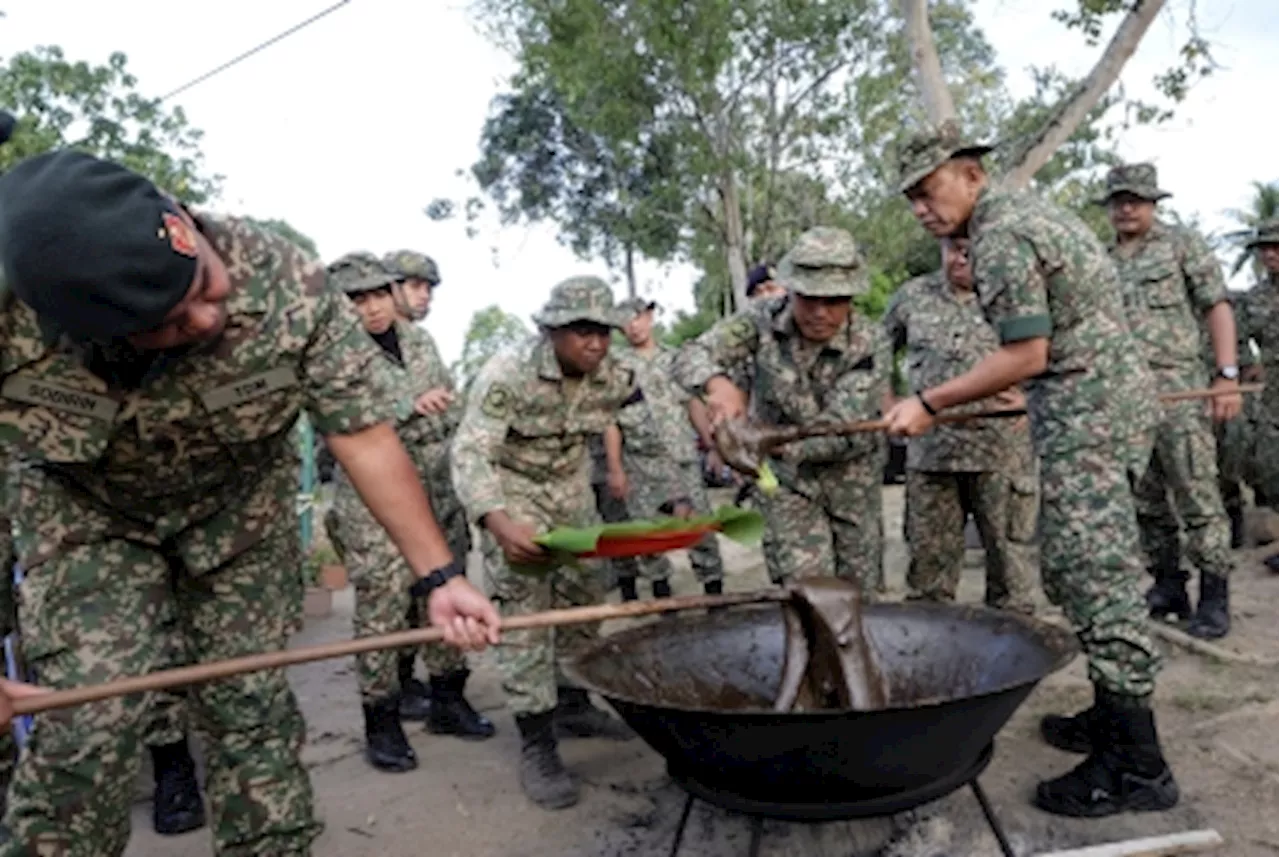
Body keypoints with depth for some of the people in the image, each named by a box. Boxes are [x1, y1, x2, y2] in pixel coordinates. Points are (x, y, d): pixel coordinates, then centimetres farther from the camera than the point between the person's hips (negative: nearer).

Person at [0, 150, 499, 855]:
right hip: (87, 511, 0)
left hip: (240, 508, 1)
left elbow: (363, 437, -22)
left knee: (254, 706, 1)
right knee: (88, 724, -11)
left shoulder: (291, 286, -29)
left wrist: (439, 577, -22)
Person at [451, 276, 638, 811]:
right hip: (511, 496, -5)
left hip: (571, 492, 6)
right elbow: (470, 455, -32)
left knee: (583, 600, 10)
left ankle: (572, 707, 29)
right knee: (524, 613, -12)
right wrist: (499, 525, -47)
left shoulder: (614, 379, -11)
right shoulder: (507, 375, -26)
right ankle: (536, 744, -5)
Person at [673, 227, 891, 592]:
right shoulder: (763, 321, -18)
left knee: (858, 590, 14)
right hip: (786, 478, -1)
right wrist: (718, 384, -48)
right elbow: (691, 357, -24)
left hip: (851, 478, 1)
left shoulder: (870, 344, -21)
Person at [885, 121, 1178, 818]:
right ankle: (1114, 716, 23)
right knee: (1072, 568, 14)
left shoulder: (999, 237, -15)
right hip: (1109, 395, 11)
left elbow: (1026, 355, -19)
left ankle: (1138, 766, -2)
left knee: (1096, 578, -9)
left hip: (1086, 409, -11)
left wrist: (929, 403, -14)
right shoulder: (1025, 210, 18)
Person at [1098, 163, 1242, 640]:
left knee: (1198, 496, -6)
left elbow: (1218, 308, -1)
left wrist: (1227, 376, -11)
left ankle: (1214, 598, 0)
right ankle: (1168, 586, 19)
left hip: (1178, 389, -5)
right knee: (1146, 501, 9)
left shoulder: (1182, 245, 4)